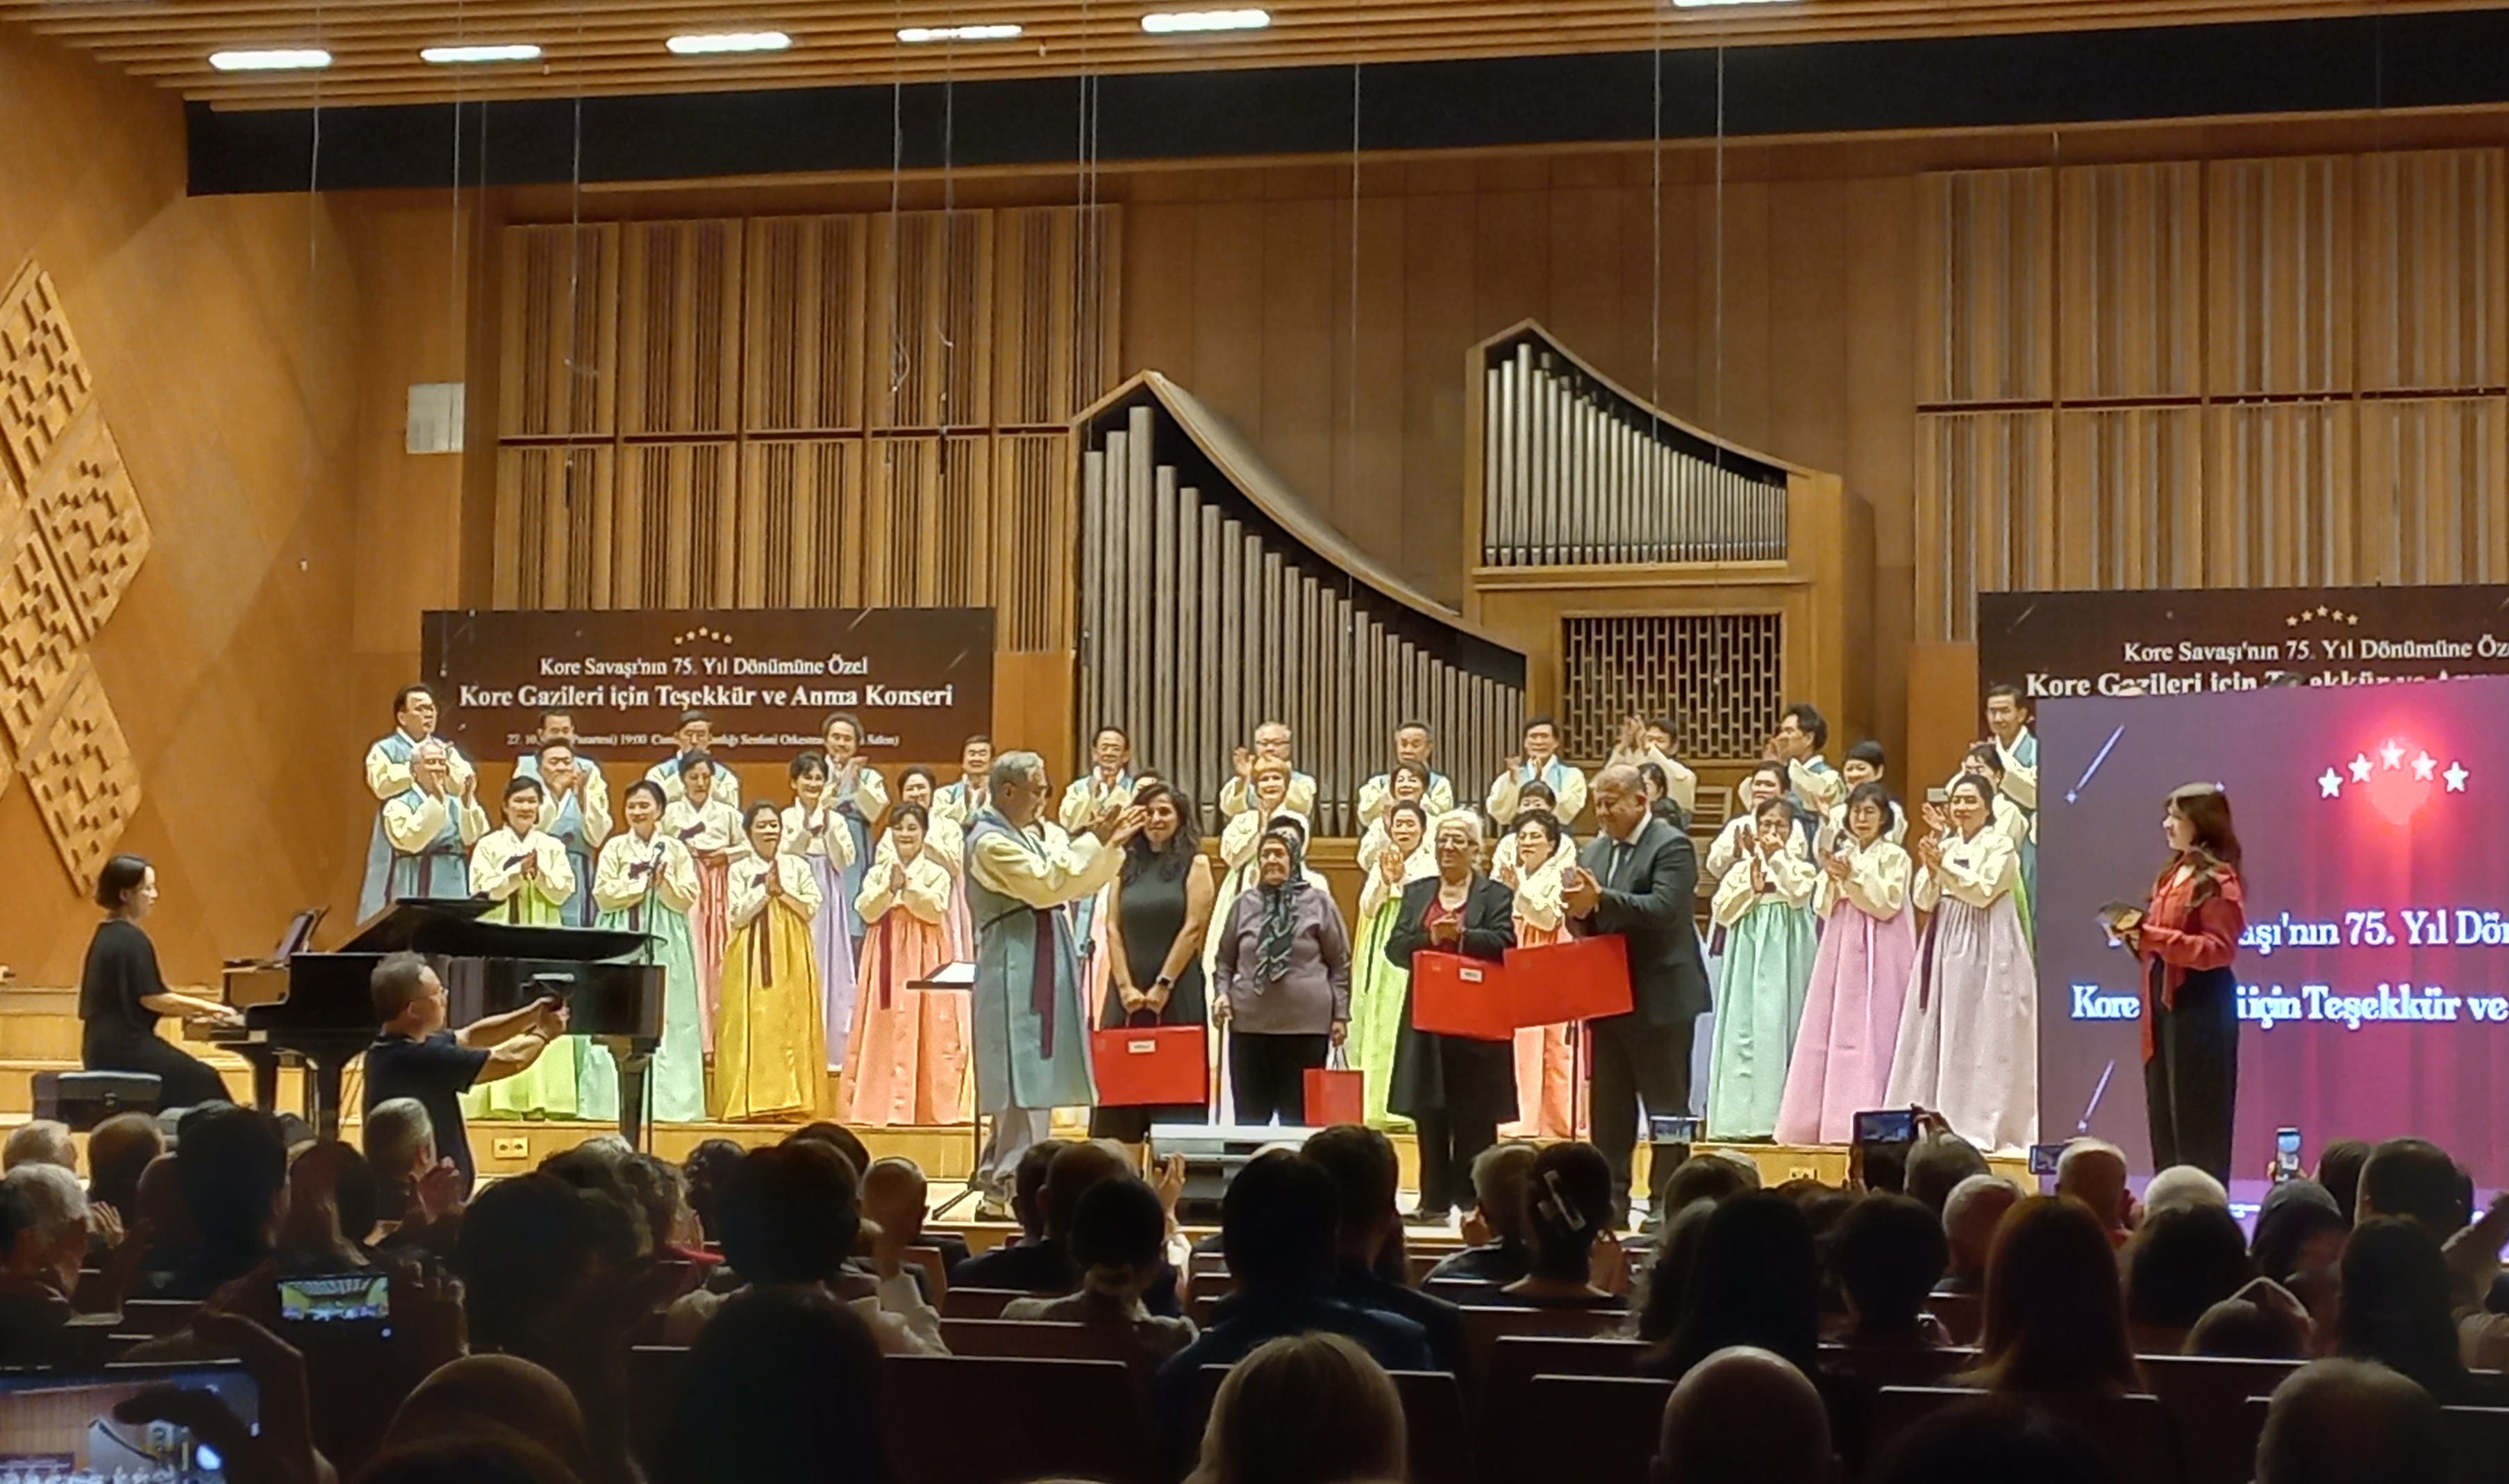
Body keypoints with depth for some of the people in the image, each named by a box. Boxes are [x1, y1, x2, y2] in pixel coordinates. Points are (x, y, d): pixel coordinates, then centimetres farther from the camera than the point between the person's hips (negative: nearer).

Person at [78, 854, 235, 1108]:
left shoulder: (107, 935, 14)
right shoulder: (131, 939, -14)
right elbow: (150, 997, -18)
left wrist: (190, 1011, 16)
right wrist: (206, 1007, -8)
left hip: (106, 1046, 9)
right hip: (124, 1047, -9)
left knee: (195, 1077, 14)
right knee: (202, 1081, -3)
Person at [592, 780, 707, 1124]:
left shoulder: (676, 849, 9)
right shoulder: (615, 848, 8)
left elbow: (688, 899, 3)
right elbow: (604, 895, -2)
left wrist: (664, 882, -13)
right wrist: (643, 882, -8)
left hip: (666, 946, 0)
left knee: (667, 1019, -3)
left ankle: (667, 1101, -3)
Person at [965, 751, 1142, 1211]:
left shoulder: (1026, 838, 16)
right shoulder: (991, 842, -13)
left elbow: (1075, 885, 18)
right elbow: (1045, 885, -22)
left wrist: (1111, 845, 7)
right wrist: (1091, 842, -17)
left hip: (1042, 972, 10)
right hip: (1015, 975, -10)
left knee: (1030, 1080, 12)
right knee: (1022, 1075, -9)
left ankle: (996, 1177, 17)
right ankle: (1013, 1181, -6)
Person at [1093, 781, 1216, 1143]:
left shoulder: (1194, 864, 2)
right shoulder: (1127, 866, 12)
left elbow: (1194, 928, -6)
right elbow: (1114, 928, 5)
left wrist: (1163, 985, -11)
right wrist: (1126, 986, -7)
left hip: (1177, 993, -3)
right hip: (1127, 993, 3)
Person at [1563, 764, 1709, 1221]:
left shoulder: (1671, 847, -9)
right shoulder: (1594, 850, 14)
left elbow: (1664, 909, -23)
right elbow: (1584, 924, 13)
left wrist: (1600, 900, -30)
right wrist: (1577, 911, -11)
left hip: (1659, 998, -7)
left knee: (1666, 1105, -1)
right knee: (1608, 1107, 10)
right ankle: (1610, 1202, 15)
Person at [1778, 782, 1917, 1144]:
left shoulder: (1895, 857, 1)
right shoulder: (1840, 856, 15)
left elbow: (1888, 904, -9)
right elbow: (1823, 908, 10)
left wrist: (1853, 878, -15)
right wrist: (1831, 880, -7)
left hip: (1879, 952, -5)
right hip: (1841, 947, 5)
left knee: (1873, 1030, -8)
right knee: (1832, 1029, 2)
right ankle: (1828, 1115, 4)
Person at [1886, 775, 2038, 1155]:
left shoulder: (2000, 846, -2)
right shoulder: (1945, 846, 13)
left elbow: (1984, 891, -15)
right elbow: (1924, 900, 6)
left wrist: (1943, 864, -20)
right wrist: (1930, 869, -12)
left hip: (1987, 949, -6)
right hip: (1945, 945, 6)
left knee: (1983, 1036, -7)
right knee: (1939, 1034, 4)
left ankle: (1983, 1123, -5)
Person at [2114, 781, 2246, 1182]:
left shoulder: (2218, 880, -12)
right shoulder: (2172, 874, 16)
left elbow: (2220, 949, -19)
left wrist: (2152, 936, -24)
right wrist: (2138, 936, 2)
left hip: (2201, 1003, -9)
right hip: (2164, 997, 9)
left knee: (2196, 1111, -4)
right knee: (2164, 1108, 12)